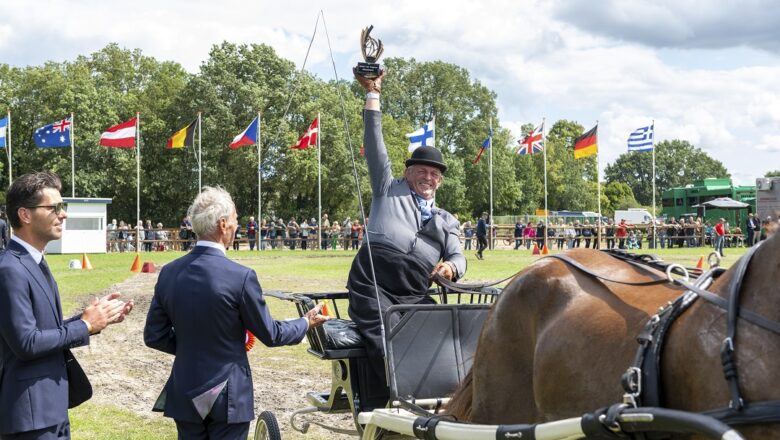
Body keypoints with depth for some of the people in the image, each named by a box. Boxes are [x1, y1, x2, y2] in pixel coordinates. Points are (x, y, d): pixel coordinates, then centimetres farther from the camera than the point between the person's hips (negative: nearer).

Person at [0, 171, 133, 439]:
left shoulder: (35, 263, 12)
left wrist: (94, 317, 3)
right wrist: (85, 326, -14)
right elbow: (26, 342, -23)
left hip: (51, 405, 10)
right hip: (31, 411, -10)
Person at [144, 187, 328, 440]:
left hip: (185, 395, 5)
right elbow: (270, 334, -6)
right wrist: (306, 323, 12)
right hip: (227, 398, -4)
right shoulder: (240, 276, -17)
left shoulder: (169, 273, -2)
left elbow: (153, 336, 3)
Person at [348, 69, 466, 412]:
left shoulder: (447, 222, 29)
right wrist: (373, 95, 11)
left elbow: (458, 257, 19)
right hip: (373, 288, -4)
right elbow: (375, 145, 15)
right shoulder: (389, 190, 21)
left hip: (414, 296, 4)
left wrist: (451, 267, -7)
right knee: (381, 345, -19)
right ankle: (372, 415, -13)